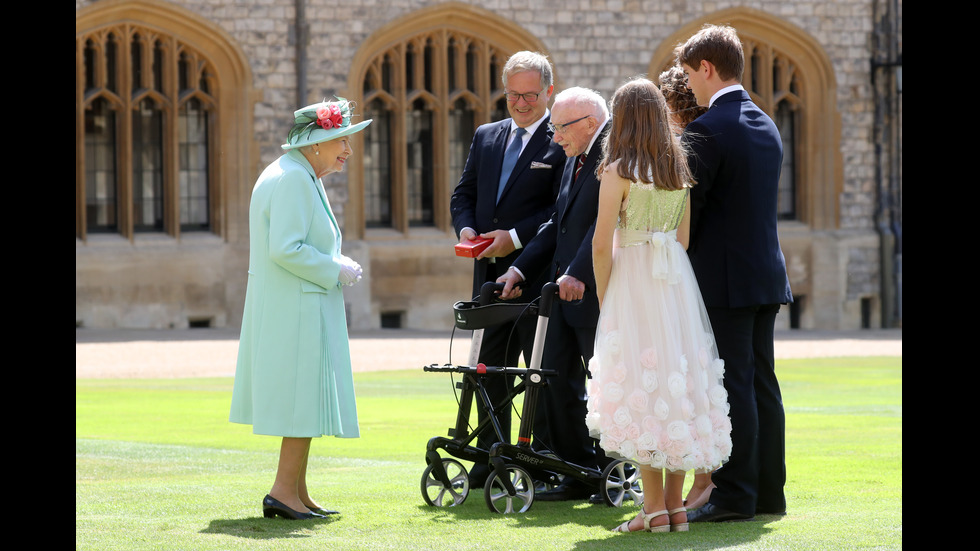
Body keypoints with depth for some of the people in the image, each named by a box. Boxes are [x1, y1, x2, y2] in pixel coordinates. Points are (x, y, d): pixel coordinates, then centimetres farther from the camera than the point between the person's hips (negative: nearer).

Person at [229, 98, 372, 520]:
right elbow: (286, 250, -24)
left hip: (292, 308, 11)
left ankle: (297, 493, 17)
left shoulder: (299, 177, 17)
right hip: (297, 309, -11)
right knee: (306, 399, -8)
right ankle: (284, 492, -6)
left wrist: (337, 266, 12)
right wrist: (335, 271, -15)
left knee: (303, 402, 13)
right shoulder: (293, 179, -17)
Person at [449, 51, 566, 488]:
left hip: (538, 273, -6)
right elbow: (464, 193, 17)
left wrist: (514, 237, -19)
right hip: (491, 273, 6)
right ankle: (490, 460, 17)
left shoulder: (563, 142, -6)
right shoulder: (486, 137, 16)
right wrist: (466, 228, -3)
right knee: (490, 371, 10)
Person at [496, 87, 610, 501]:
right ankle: (579, 472, 14)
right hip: (567, 290, 9)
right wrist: (520, 268, 12)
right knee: (556, 380, 7)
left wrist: (578, 273, -30)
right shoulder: (574, 161, 17)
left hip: (596, 292, -9)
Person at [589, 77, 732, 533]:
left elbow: (602, 246, -11)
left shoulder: (618, 172, -9)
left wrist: (603, 297, 1)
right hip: (676, 284, 6)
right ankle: (675, 504, 10)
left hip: (633, 281, -5)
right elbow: (684, 237, 11)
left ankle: (654, 507, -6)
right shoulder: (679, 170, 8)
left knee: (639, 391, -2)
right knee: (677, 381, 9)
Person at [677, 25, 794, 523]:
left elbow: (687, 208, -12)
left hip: (724, 278, -8)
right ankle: (768, 492, 14)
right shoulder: (766, 127, 12)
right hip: (766, 274, 8)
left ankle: (734, 495, -4)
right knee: (761, 384, 11)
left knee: (731, 387, -6)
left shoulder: (706, 131, -14)